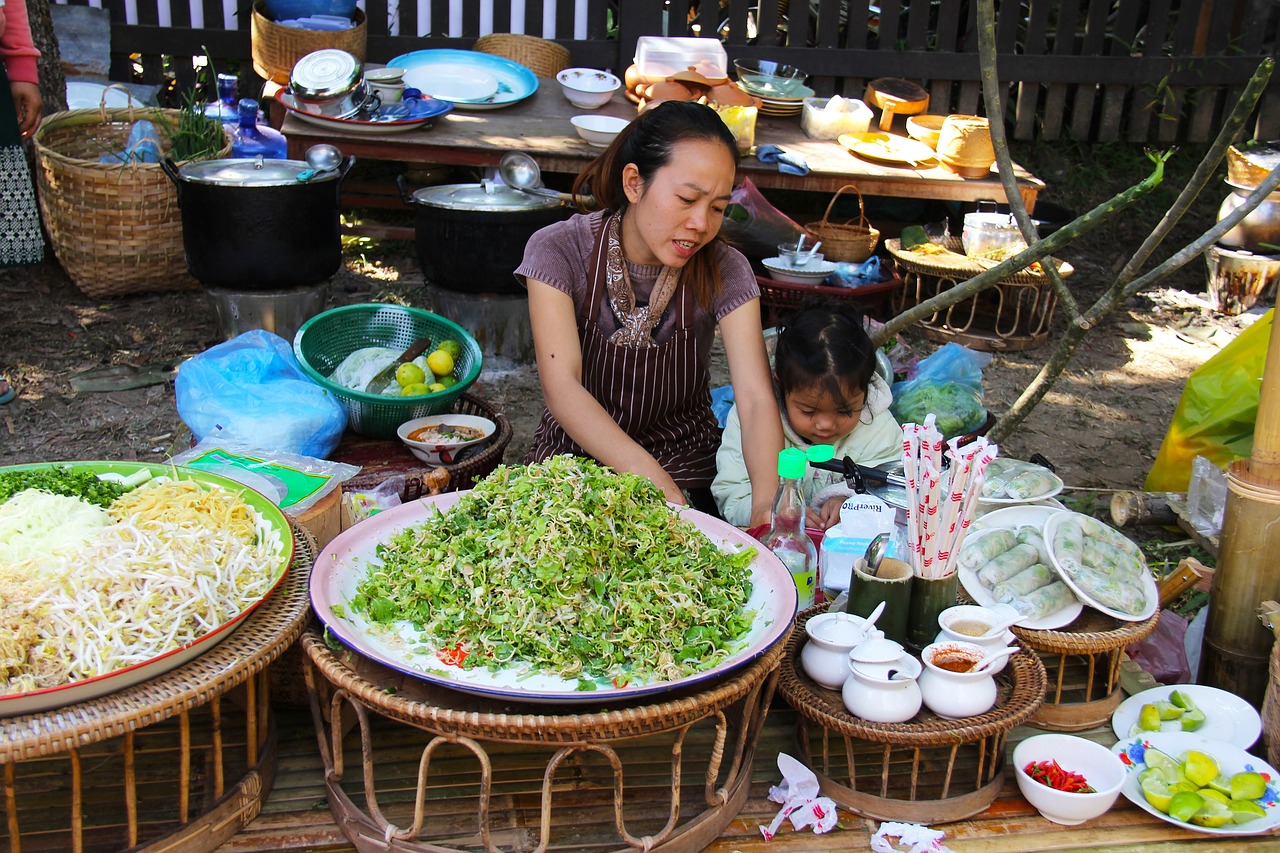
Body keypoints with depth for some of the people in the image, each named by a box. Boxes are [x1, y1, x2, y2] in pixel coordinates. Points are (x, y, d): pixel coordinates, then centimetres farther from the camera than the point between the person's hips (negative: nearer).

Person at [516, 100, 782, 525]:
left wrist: (767, 503, -40)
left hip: (684, 470, 1)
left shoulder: (724, 272, -10)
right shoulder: (559, 250, -14)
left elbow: (756, 398, -20)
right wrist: (651, 479, -38)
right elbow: (562, 386, -24)